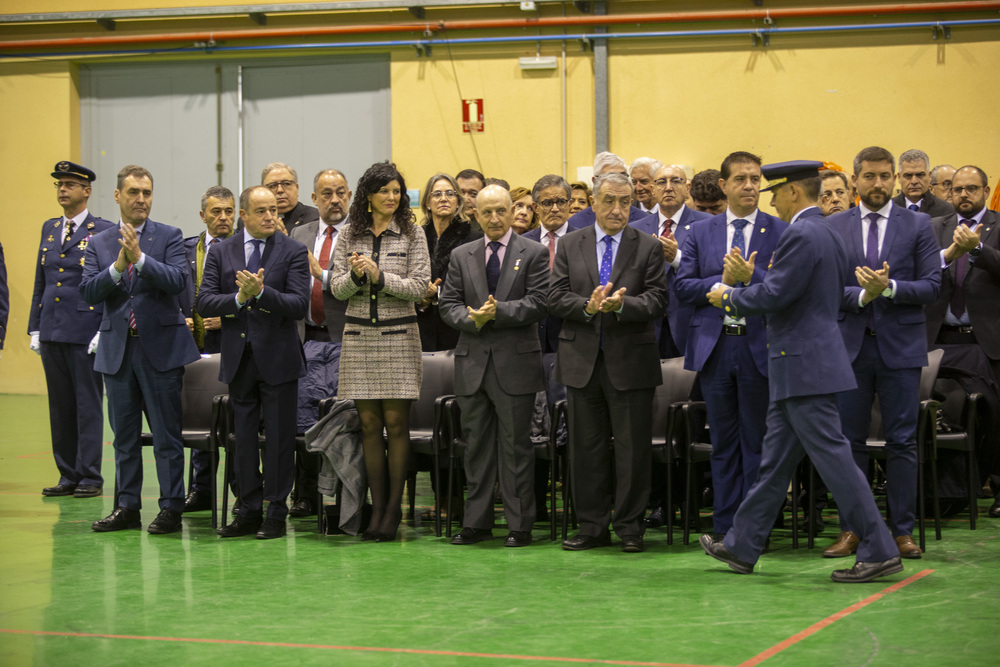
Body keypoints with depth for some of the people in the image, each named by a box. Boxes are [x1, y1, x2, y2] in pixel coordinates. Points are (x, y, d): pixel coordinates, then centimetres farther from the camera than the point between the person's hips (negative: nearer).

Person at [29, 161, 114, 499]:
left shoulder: (104, 231, -4)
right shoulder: (49, 228, 14)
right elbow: (40, 281, 18)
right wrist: (34, 327, 12)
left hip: (86, 329, -6)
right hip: (52, 332, 6)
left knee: (88, 405, -1)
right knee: (60, 405, 9)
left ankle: (90, 477, 4)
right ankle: (68, 475, 15)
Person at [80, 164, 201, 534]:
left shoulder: (169, 237, 1)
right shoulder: (98, 244, 8)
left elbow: (177, 281, -13)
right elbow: (88, 292, -3)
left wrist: (140, 258, -24)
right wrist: (118, 267, -18)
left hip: (161, 347, -3)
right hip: (117, 348, 3)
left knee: (166, 432, -1)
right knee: (124, 434, 10)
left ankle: (171, 507, 4)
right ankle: (127, 506, 17)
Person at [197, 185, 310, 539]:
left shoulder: (293, 252, -2)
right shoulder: (222, 252, 7)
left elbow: (299, 305, -11)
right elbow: (205, 301, 0)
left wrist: (261, 292, -23)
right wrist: (239, 298, -17)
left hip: (278, 358, -3)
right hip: (238, 358, 3)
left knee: (278, 439, 0)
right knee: (243, 437, 9)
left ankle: (276, 514, 8)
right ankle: (249, 512, 18)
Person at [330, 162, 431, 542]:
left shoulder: (412, 235, 2)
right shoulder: (350, 236, 8)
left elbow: (419, 287, -5)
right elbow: (337, 288, 7)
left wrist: (379, 275, -14)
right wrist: (355, 275, -13)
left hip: (398, 336, -2)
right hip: (359, 335, 2)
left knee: (396, 422, -3)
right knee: (369, 424, 3)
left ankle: (394, 507, 4)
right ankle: (377, 506, 8)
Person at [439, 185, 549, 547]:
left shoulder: (533, 253, 2)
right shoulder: (461, 256, 12)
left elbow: (537, 303, -7)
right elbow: (448, 304, 7)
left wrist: (498, 311, -18)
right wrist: (472, 318, -13)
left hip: (516, 362, -3)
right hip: (473, 362, 3)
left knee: (516, 445, 0)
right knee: (476, 444, 8)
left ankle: (519, 525, 5)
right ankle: (477, 522, 14)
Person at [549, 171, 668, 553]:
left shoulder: (648, 248, 3)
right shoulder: (570, 245, 8)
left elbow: (657, 301, -6)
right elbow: (556, 298, 1)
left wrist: (621, 304, -23)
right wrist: (588, 306, -17)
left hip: (631, 362, -2)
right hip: (582, 360, 2)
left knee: (632, 447, 1)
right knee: (586, 447, 7)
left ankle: (630, 528, 9)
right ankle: (592, 526, 15)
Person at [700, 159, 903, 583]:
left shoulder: (801, 235, -17)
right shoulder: (827, 234, 15)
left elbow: (775, 295, -22)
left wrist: (729, 297, -4)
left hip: (804, 363, -11)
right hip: (804, 361, 11)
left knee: (832, 455, -8)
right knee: (776, 459, 14)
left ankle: (879, 551, -5)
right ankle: (742, 546, 22)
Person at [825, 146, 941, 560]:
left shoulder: (918, 225, 4)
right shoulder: (834, 227, 7)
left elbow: (931, 286, -2)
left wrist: (888, 287, -16)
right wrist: (861, 294, -15)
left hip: (901, 344, -1)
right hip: (850, 344, 1)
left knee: (902, 441, 0)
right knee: (849, 440, 3)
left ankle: (902, 530, 7)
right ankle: (851, 529, 11)